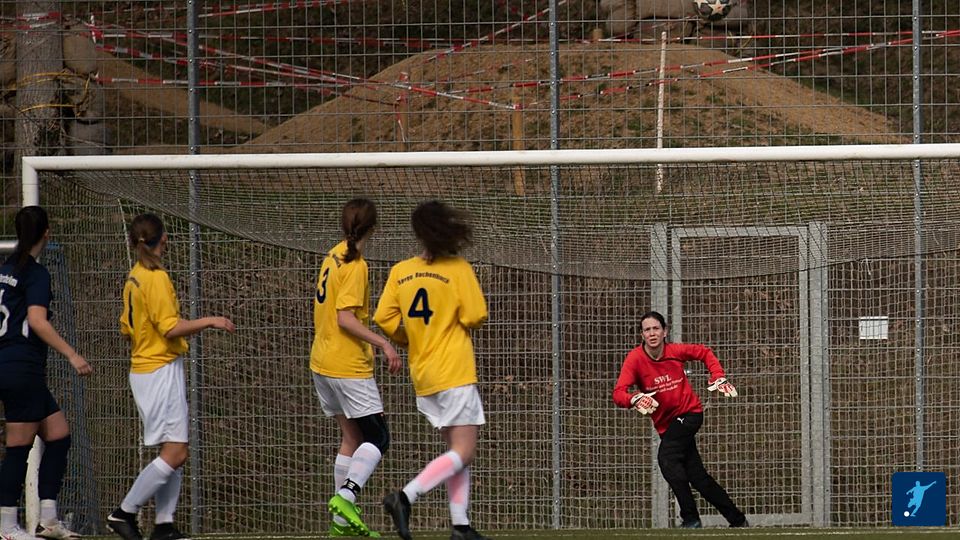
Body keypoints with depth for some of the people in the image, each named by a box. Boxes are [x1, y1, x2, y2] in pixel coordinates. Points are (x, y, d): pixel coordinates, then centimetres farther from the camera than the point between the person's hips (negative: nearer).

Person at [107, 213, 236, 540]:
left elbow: (127, 327, 18)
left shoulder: (134, 278, 11)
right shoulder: (156, 278, -16)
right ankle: (124, 513, -8)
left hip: (142, 370, 10)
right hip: (162, 372, -10)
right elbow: (171, 328, -22)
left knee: (174, 452, 10)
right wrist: (209, 322, -14)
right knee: (175, 453, -10)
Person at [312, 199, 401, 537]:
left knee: (351, 436, 13)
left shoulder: (333, 257, 10)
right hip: (348, 366, -9)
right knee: (378, 437, -4)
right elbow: (345, 318, -22)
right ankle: (346, 497, -21)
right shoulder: (355, 266, -16)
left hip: (323, 362, 9)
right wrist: (383, 344, -21)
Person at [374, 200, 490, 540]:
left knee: (457, 450, 14)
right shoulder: (459, 270, -10)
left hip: (422, 375, 6)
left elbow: (385, 320, -1)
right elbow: (475, 317, -14)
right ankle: (405, 498, -24)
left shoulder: (400, 271, 3)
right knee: (462, 453, -6)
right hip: (455, 372, -6)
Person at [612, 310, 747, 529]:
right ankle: (737, 520, 21)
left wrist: (718, 378, -1)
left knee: (666, 457, -26)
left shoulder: (676, 351, -10)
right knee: (697, 476, 7)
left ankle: (690, 518, -24)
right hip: (666, 424, 4)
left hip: (689, 413, -4)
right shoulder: (635, 359, -11)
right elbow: (618, 394, -22)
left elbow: (705, 353, 11)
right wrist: (636, 399, -43)